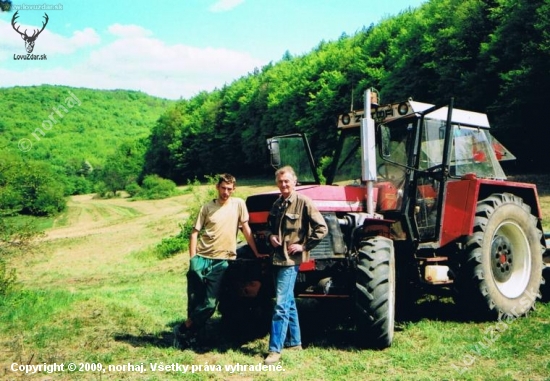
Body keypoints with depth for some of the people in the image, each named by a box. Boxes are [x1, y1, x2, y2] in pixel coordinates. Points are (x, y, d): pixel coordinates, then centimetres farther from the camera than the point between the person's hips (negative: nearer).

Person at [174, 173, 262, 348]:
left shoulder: (238, 204, 3)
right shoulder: (207, 207, 5)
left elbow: (246, 228, 6)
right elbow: (195, 233, 5)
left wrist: (256, 253, 4)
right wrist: (192, 258, -5)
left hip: (221, 261, -1)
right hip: (201, 258, 1)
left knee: (210, 304, -6)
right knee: (194, 300, 2)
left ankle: (183, 330, 12)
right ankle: (189, 333, 23)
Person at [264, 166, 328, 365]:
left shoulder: (303, 202, -10)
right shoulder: (277, 204, 11)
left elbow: (321, 228, -12)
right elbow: (270, 226, 25)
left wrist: (303, 246, -13)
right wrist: (270, 236, 3)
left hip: (290, 260, -8)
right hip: (277, 258, 8)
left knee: (281, 305, -10)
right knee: (288, 303, 16)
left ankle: (275, 349, -6)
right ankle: (294, 342, 26)